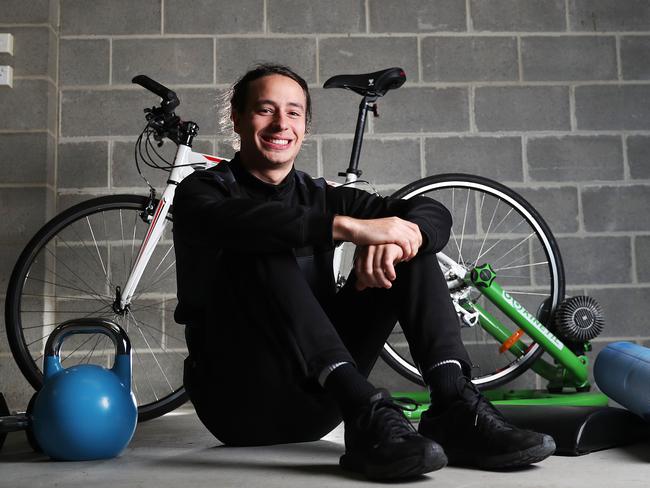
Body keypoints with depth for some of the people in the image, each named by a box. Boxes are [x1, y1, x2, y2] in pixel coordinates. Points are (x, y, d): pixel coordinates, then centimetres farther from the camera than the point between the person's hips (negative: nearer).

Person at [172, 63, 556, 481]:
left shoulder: (320, 196, 12)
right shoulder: (201, 192, 1)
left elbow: (433, 212, -1)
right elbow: (240, 222, -27)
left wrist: (396, 239, -23)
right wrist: (350, 226, -33)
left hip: (315, 404, 4)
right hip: (238, 399, -3)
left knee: (409, 247, -8)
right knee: (260, 252, -28)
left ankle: (455, 408, -24)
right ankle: (366, 414, -39)